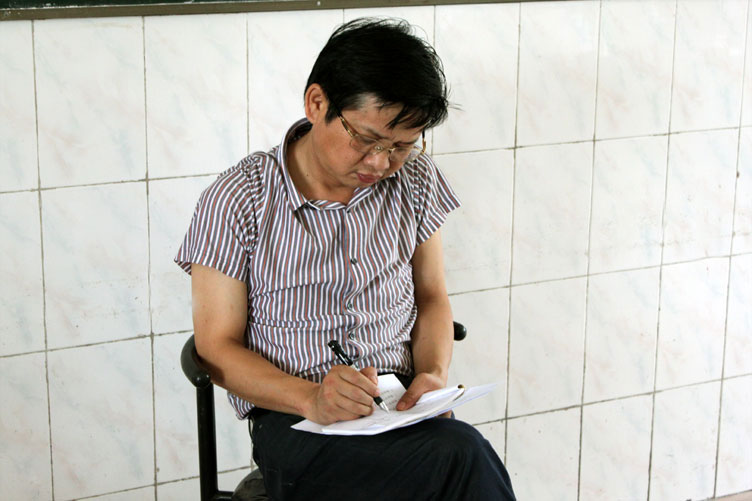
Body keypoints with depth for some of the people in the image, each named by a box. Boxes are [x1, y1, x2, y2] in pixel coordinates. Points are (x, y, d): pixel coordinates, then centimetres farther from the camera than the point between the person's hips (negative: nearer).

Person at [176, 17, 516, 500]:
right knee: (463, 458, -33)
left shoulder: (414, 180, 8)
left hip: (400, 406, 5)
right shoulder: (238, 200, -5)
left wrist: (434, 375, -4)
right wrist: (311, 398, -20)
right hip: (293, 419, -4)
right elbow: (218, 346, -3)